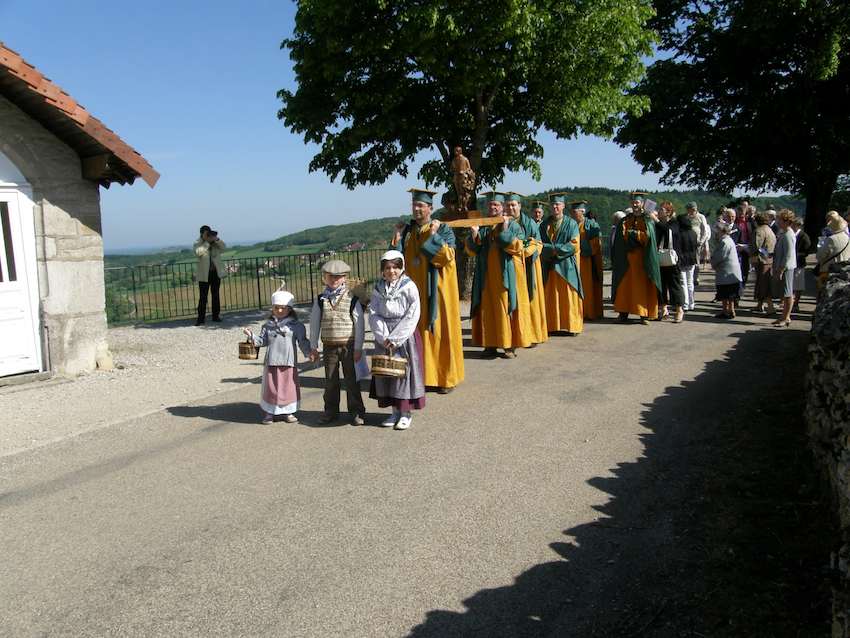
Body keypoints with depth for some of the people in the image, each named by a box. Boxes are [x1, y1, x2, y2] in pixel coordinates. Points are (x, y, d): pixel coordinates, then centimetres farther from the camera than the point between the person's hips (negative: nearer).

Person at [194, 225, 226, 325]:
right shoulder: (197, 244, -2)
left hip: (216, 272, 4)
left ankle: (216, 316, 20)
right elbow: (198, 252, -21)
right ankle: (201, 318, -1)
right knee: (202, 297, -4)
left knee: (216, 295, 11)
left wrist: (216, 239, -14)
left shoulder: (215, 243, 10)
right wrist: (207, 242, -20)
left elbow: (223, 247, -3)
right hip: (204, 274, -4)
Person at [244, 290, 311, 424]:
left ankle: (288, 412, 20)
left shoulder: (296, 326, 2)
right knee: (270, 388, 5)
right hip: (271, 362, 1)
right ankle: (269, 413, 18)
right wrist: (252, 336, -9)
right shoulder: (268, 325, 7)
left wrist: (308, 353, -10)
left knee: (289, 388, 6)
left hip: (288, 362, -1)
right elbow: (262, 341, 6)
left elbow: (303, 342, 2)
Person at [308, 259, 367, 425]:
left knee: (352, 380, 4)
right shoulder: (320, 299, 3)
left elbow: (359, 324, -5)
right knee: (330, 380, 11)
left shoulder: (352, 298, -5)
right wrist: (313, 347, 5)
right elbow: (314, 324, 6)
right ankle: (330, 411, 24)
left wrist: (358, 348, -7)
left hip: (348, 345, -2)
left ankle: (356, 412, 14)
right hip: (329, 346, 3)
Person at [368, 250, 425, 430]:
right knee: (386, 372, 7)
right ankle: (395, 411, 19)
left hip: (405, 336, -4)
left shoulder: (409, 287, -7)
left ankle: (406, 412, 10)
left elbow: (412, 317, -11)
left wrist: (395, 339, -14)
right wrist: (384, 338, -13)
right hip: (384, 338, 4)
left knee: (405, 372, -1)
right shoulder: (378, 289, 5)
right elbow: (374, 315, 0)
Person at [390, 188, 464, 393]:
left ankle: (447, 378, 8)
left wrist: (433, 236, -16)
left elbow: (447, 256, -15)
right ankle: (422, 375, 13)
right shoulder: (407, 231, 11)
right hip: (415, 291, 4)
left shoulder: (443, 229, -1)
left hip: (436, 291, -4)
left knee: (439, 331, 0)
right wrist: (397, 238, -4)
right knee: (417, 332, 5)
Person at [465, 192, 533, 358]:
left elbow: (517, 247, -11)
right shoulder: (482, 225, 11)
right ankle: (490, 344, 10)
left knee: (506, 308, -2)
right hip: (486, 276, 4)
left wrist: (505, 230, -20)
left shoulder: (512, 225, 1)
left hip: (506, 275, -3)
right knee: (487, 309, 4)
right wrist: (474, 236, -14)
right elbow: (472, 249, 5)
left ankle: (510, 345, 3)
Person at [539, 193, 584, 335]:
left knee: (568, 297, 0)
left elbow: (574, 245, -6)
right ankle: (553, 326, 7)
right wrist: (551, 250, -14)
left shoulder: (571, 223, 2)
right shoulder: (545, 225, 12)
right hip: (550, 266, 3)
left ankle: (571, 326, 6)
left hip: (566, 265, -3)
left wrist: (555, 249, -11)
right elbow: (541, 245, 5)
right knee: (551, 298, 3)